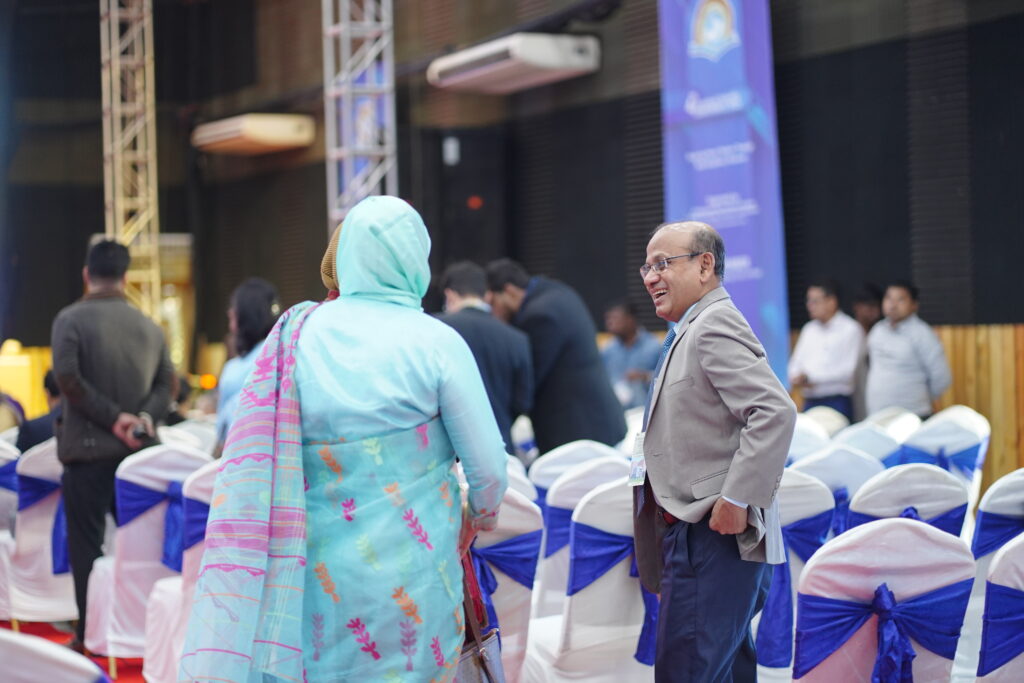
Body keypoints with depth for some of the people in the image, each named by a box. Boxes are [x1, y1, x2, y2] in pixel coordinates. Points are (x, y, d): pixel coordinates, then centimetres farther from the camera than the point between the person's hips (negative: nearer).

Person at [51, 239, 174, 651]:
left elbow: (68, 378, -15)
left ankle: (91, 634, 2)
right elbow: (166, 381, 5)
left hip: (88, 448, -4)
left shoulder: (70, 320, -5)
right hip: (135, 450, 4)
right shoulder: (149, 327, 9)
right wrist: (147, 414, -8)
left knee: (86, 544, 2)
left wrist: (113, 417, -12)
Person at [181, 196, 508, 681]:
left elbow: (252, 454, 7)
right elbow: (488, 465, -6)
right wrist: (479, 519, 14)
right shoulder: (436, 342, -8)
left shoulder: (295, 334, 2)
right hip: (410, 578, -3)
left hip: (317, 572, 4)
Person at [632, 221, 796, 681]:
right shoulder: (691, 331, 19)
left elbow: (776, 413, -24)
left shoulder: (715, 326, -13)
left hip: (713, 535, -11)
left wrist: (736, 500, -24)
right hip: (693, 534, 11)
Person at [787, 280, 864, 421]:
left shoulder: (850, 329, -4)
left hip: (836, 403, -6)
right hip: (810, 403, 6)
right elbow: (796, 362, 18)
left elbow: (847, 371, -10)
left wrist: (810, 378, -10)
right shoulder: (809, 329, 17)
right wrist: (797, 377, -7)